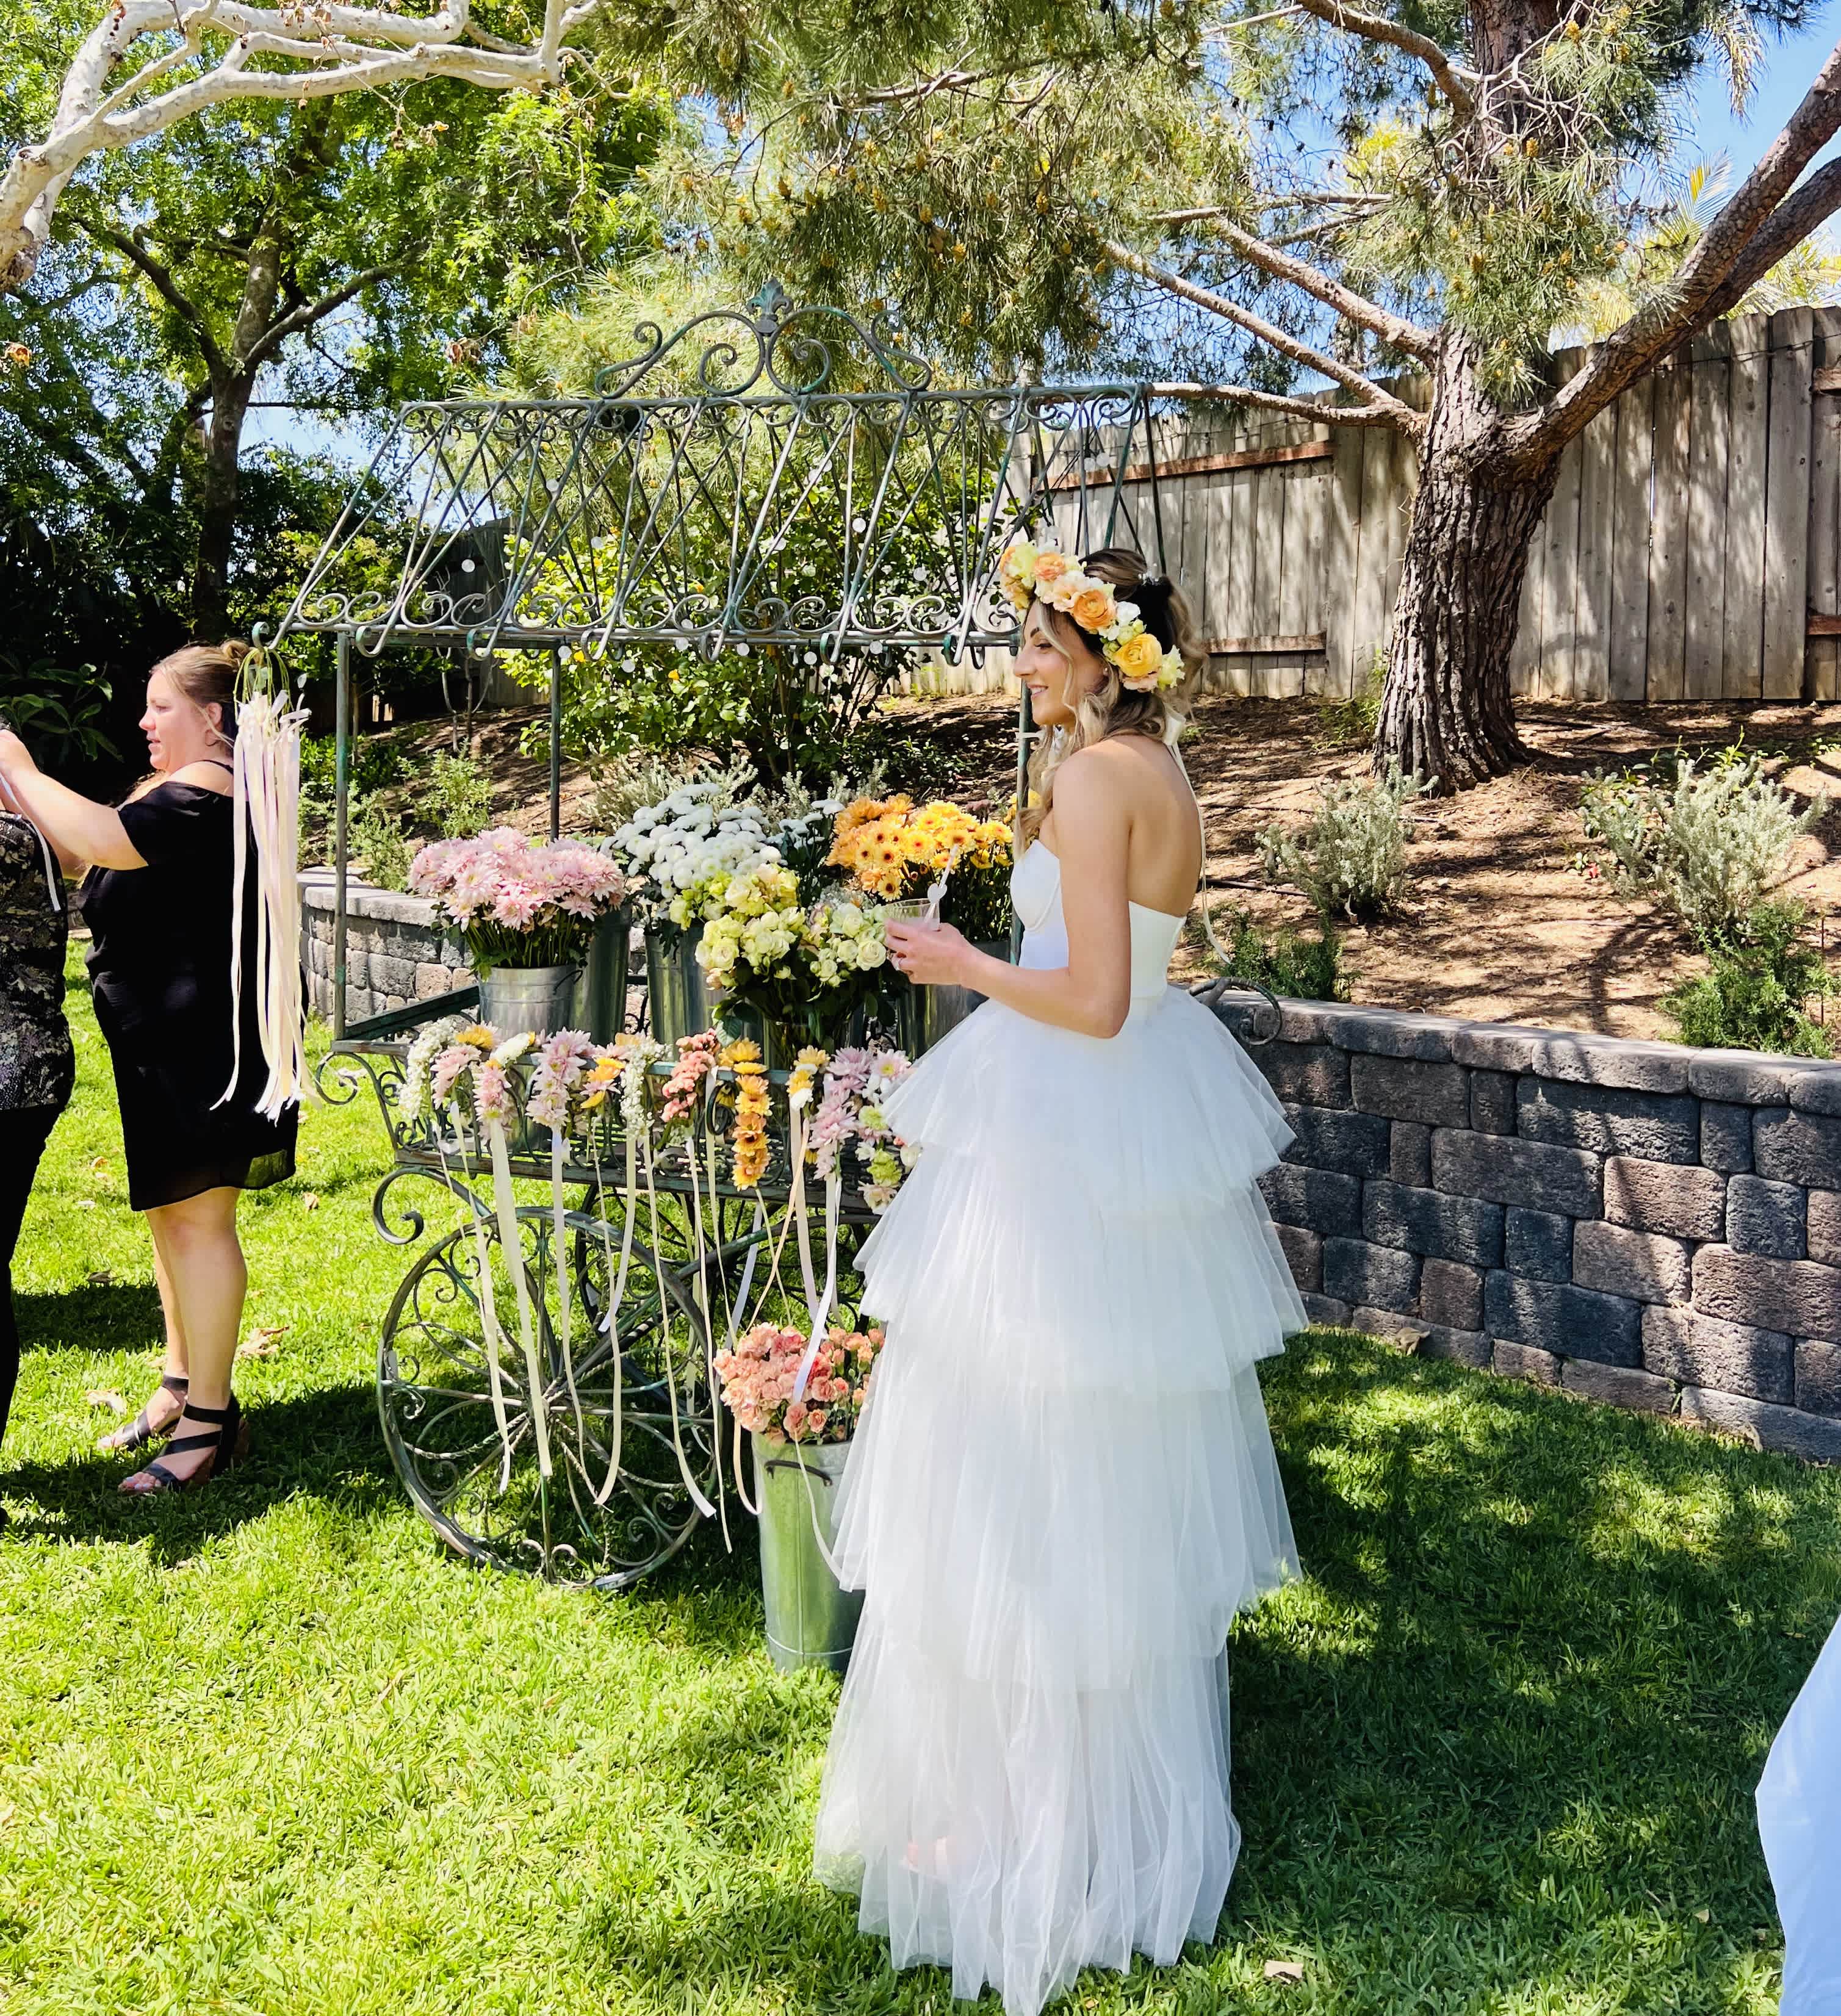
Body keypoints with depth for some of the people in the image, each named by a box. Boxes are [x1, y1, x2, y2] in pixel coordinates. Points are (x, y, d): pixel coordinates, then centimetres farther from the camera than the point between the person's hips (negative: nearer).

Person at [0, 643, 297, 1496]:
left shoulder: (211, 791, -16)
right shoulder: (171, 787, 18)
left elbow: (107, 840, -29)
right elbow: (90, 857, 18)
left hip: (207, 1038, -10)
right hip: (162, 1038, 11)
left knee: (196, 1215, -7)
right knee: (170, 1210, 16)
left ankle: (211, 1420, 0)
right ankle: (180, 1386, 29)